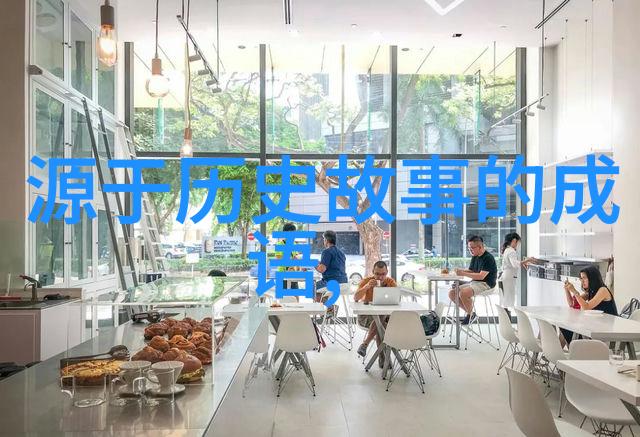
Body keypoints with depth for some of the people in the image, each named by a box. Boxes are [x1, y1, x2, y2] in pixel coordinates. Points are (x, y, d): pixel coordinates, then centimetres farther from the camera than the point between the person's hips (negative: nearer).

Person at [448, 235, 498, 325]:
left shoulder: (488, 258, -16)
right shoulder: (475, 257, 11)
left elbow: (481, 276, -23)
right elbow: (470, 271, 17)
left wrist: (464, 274, -25)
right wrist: (461, 270, -5)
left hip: (485, 284, -9)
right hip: (474, 282, 9)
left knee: (463, 293, -33)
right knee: (452, 293, -5)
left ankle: (471, 315, -8)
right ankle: (470, 313, 4)